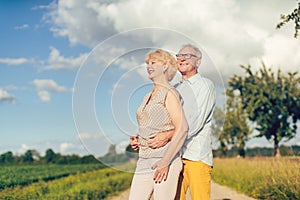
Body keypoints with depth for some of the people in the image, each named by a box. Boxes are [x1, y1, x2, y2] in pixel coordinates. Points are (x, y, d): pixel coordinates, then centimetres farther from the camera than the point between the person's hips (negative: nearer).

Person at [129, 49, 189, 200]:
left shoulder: (169, 93, -5)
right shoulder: (148, 97, 19)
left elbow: (182, 128, -16)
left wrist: (165, 162, -20)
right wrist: (137, 140, 8)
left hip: (165, 160, -8)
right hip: (144, 162, 8)